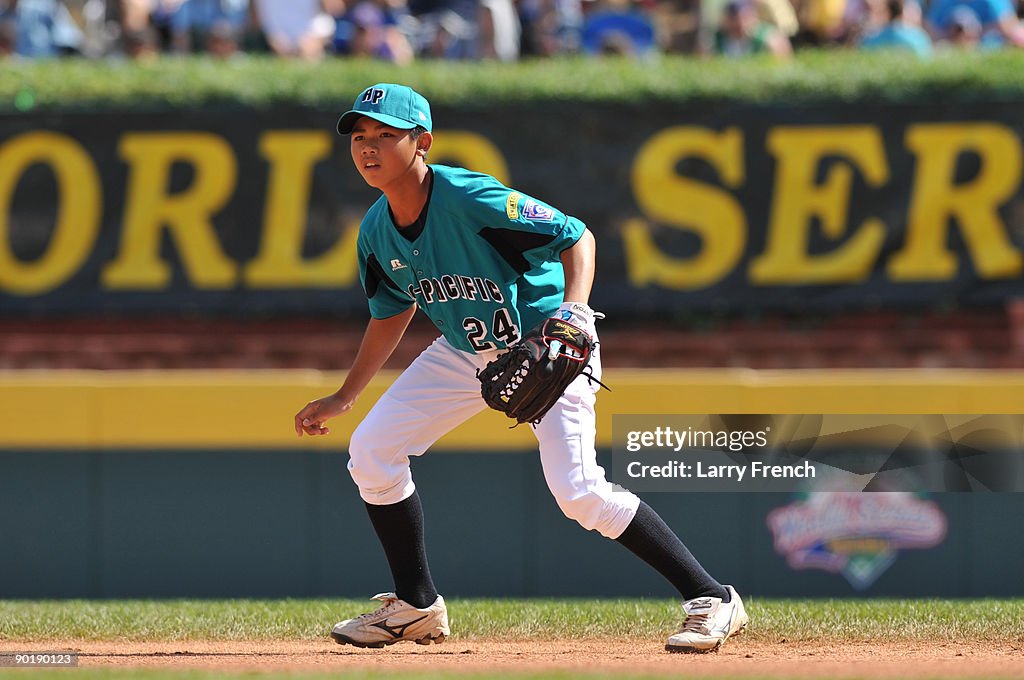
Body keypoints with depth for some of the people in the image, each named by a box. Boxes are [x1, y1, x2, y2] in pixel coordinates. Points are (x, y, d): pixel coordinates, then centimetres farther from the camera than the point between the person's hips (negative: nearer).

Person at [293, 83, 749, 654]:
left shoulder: (472, 200, -29)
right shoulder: (377, 232, -7)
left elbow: (577, 237, -26)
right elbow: (393, 313, 12)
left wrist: (572, 316, -42)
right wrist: (344, 398, 13)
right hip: (466, 350, 7)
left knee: (577, 489, -22)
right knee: (371, 452, -1)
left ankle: (711, 598, -14)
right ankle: (417, 606, 17)